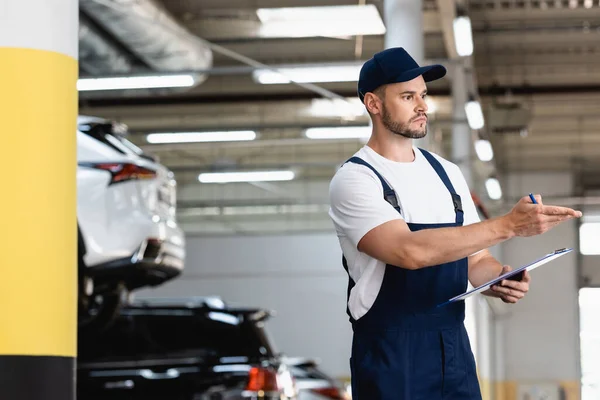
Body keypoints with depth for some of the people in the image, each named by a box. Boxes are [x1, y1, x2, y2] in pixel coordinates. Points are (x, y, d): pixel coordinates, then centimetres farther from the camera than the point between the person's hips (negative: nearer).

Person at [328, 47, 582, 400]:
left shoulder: (447, 173, 9)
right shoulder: (354, 180, -11)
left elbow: (474, 259, 14)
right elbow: (410, 251, -26)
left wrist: (502, 278, -10)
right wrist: (509, 225, -29)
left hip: (455, 350, 6)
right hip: (390, 357, -6)